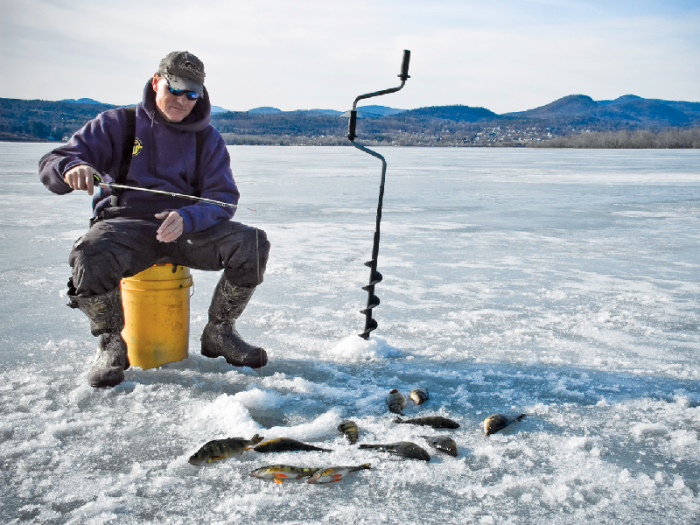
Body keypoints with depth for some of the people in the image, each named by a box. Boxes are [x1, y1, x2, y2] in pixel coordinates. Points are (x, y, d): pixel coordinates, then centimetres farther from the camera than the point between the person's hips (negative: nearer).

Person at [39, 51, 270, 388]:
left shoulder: (207, 138, 12)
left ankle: (218, 333, -1)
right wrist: (72, 168, -28)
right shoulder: (118, 124, 6)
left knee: (252, 243, -23)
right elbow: (52, 164, 0)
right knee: (89, 256, -37)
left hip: (187, 228, 3)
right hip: (124, 223, -2)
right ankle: (111, 345, -8)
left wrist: (185, 217, -22)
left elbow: (222, 197, 1)